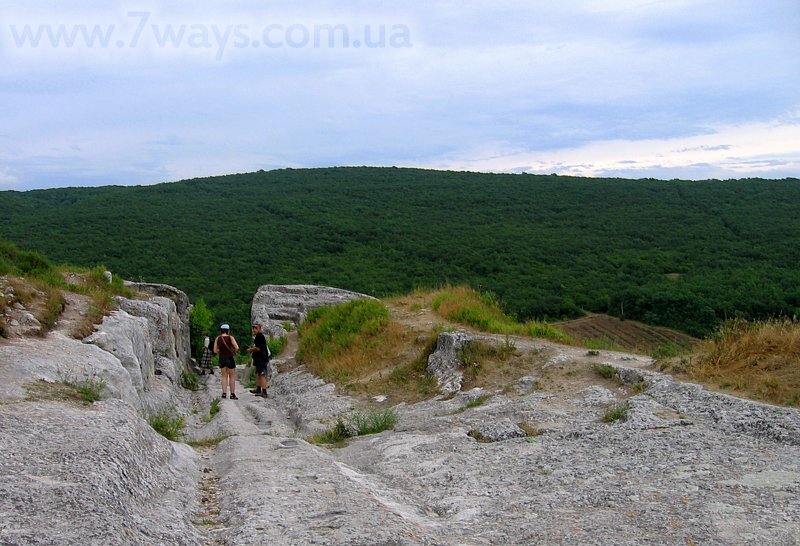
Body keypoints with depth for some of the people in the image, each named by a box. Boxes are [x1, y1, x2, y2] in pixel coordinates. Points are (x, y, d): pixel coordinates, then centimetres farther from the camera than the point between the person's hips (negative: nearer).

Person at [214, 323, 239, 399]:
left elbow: (215, 351, 0)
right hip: (230, 358, -3)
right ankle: (232, 394, 10)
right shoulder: (230, 337, -9)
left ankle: (224, 393, 5)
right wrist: (234, 351, 3)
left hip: (222, 358, 3)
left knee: (224, 376, 15)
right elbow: (237, 348, -18)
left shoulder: (217, 338, 0)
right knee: (232, 377, 9)